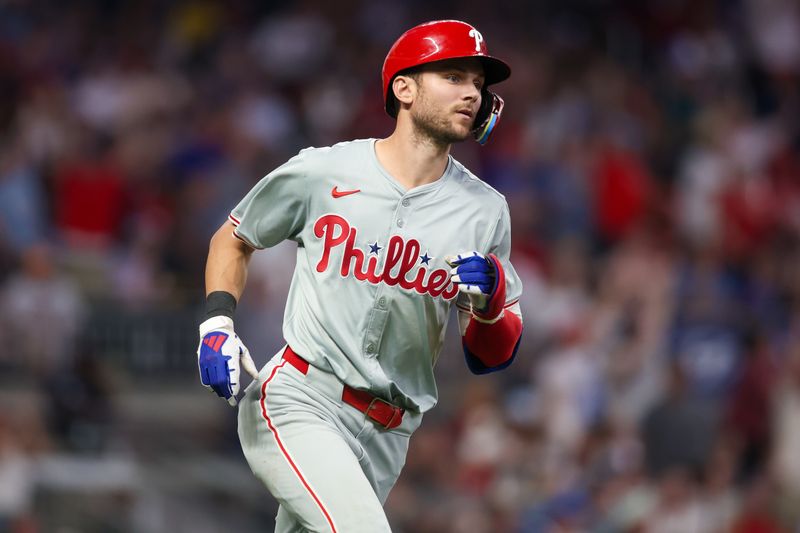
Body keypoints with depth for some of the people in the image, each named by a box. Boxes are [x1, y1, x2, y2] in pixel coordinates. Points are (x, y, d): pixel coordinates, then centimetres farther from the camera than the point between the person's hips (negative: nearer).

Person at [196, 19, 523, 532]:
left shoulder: (485, 211, 5)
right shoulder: (319, 175, -3)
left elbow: (493, 358, 8)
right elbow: (233, 238, 15)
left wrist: (491, 300, -14)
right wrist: (218, 323, -2)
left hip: (386, 438, 5)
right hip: (298, 407, -4)